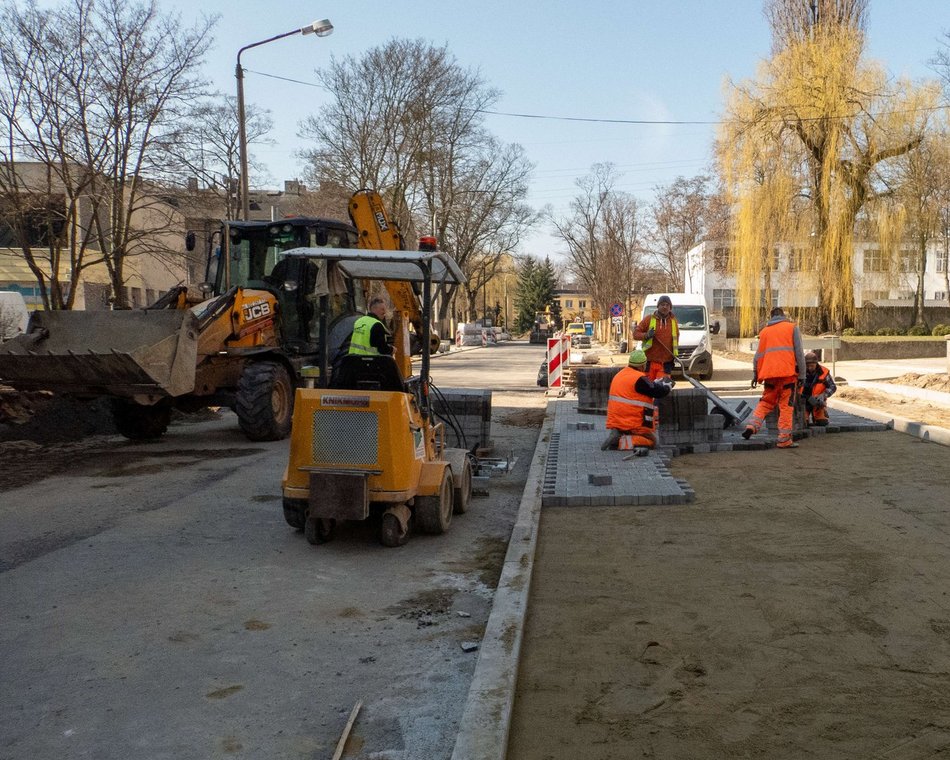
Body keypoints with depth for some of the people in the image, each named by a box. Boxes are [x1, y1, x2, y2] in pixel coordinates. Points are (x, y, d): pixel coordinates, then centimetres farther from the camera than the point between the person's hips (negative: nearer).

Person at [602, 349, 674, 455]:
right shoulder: (639, 379, -17)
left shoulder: (618, 375, 11)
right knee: (651, 441, 8)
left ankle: (617, 435, -1)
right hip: (632, 425, -8)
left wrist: (659, 381, 30)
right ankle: (621, 442, -16)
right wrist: (668, 384, 7)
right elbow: (659, 392, -15)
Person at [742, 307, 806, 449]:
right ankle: (784, 439, -3)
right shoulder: (792, 327, 8)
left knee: (765, 402, 15)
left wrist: (755, 374, 20)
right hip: (788, 372, -3)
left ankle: (752, 425, -5)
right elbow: (799, 352, 1)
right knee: (786, 406, -1)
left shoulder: (764, 331, 17)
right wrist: (802, 374, 2)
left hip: (769, 373, 4)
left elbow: (758, 355, 15)